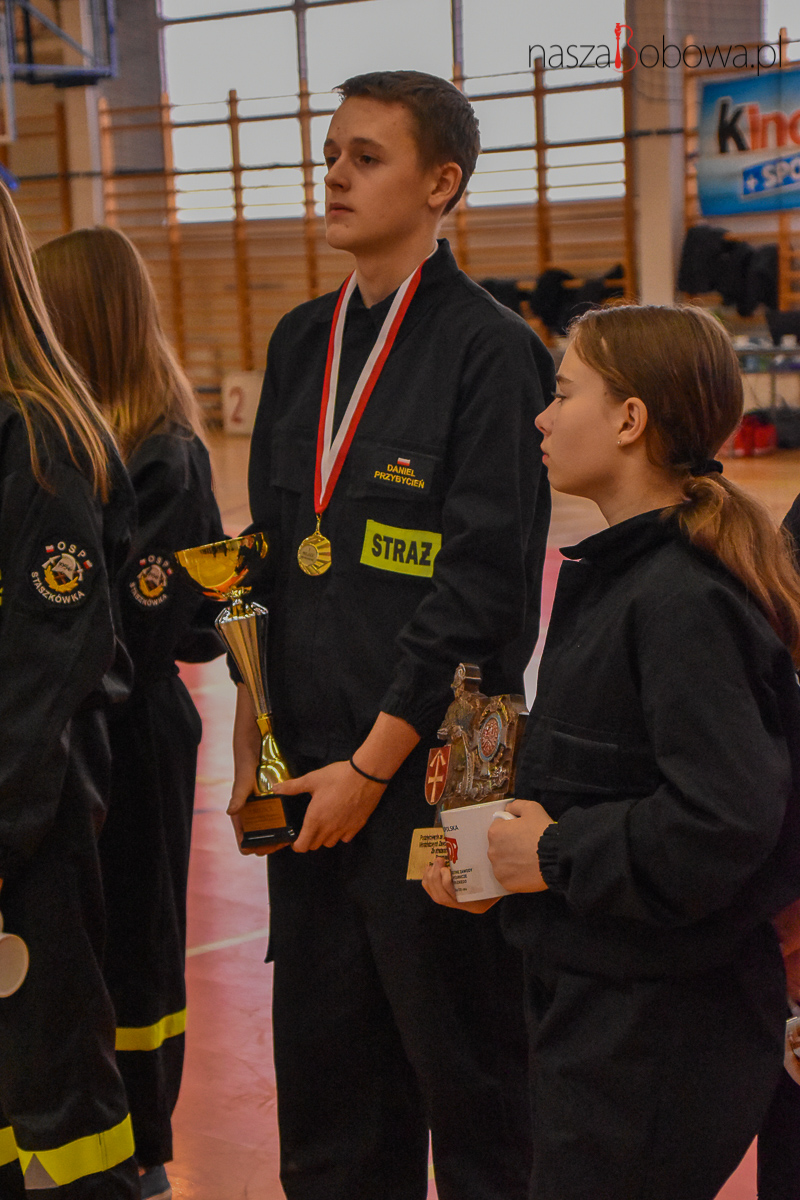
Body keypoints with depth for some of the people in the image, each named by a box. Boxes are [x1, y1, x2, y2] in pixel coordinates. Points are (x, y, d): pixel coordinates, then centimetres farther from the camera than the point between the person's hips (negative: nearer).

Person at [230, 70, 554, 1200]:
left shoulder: (490, 348, -10)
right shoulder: (302, 341, 11)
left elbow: (483, 583, -14)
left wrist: (373, 763, -13)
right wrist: (252, 741, 10)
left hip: (428, 763, -6)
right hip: (309, 765, 6)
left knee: (458, 1051, 7)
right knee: (323, 1056, 15)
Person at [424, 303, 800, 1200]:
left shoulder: (684, 602, -22)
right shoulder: (618, 573, 10)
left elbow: (725, 820, -29)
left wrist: (557, 855, -18)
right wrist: (506, 842, 1)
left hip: (659, 1030, -10)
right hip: (598, 1000, 10)